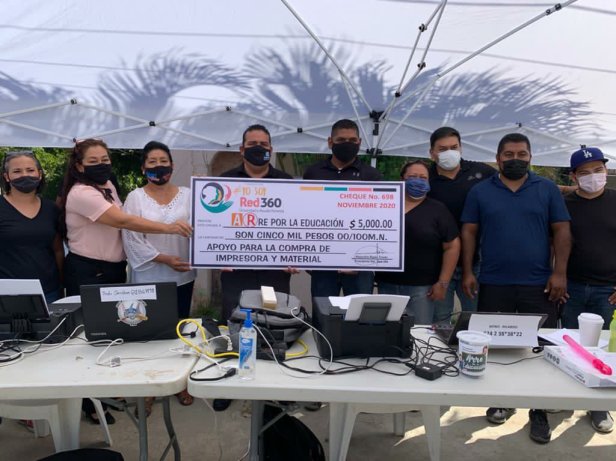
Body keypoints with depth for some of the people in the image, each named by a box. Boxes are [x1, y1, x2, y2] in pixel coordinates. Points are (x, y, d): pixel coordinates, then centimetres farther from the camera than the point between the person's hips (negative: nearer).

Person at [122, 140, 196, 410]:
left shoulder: (187, 195, 2)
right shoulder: (135, 197, -3)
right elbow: (131, 238, -9)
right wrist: (164, 259, -15)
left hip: (182, 277, 2)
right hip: (148, 279, -2)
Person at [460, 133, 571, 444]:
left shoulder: (547, 189, 6)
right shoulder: (480, 191, 5)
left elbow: (561, 231, 4)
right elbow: (469, 232, 4)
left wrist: (559, 272, -5)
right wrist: (467, 272, -3)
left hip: (539, 284, 0)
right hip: (493, 284, 0)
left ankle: (539, 411, 21)